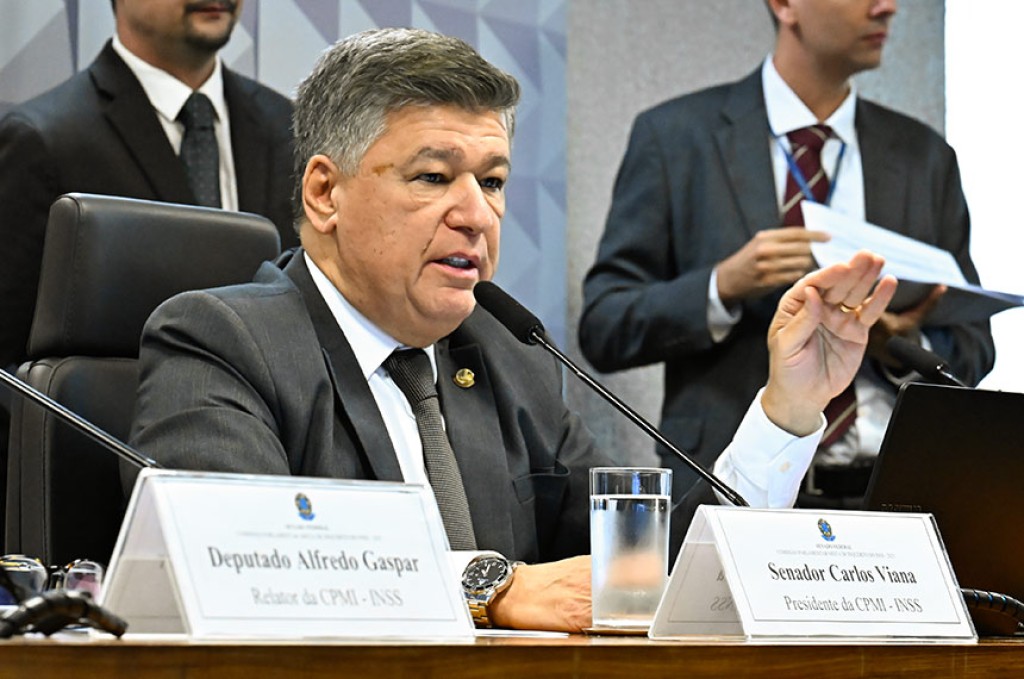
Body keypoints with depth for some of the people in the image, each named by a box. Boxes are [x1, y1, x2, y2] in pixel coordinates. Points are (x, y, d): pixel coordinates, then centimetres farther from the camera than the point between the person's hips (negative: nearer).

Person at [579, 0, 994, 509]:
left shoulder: (924, 157, 14)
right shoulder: (674, 137, 5)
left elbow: (973, 348, 17)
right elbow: (602, 328, 2)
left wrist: (909, 347, -6)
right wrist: (723, 287, -14)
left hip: (887, 495, 3)